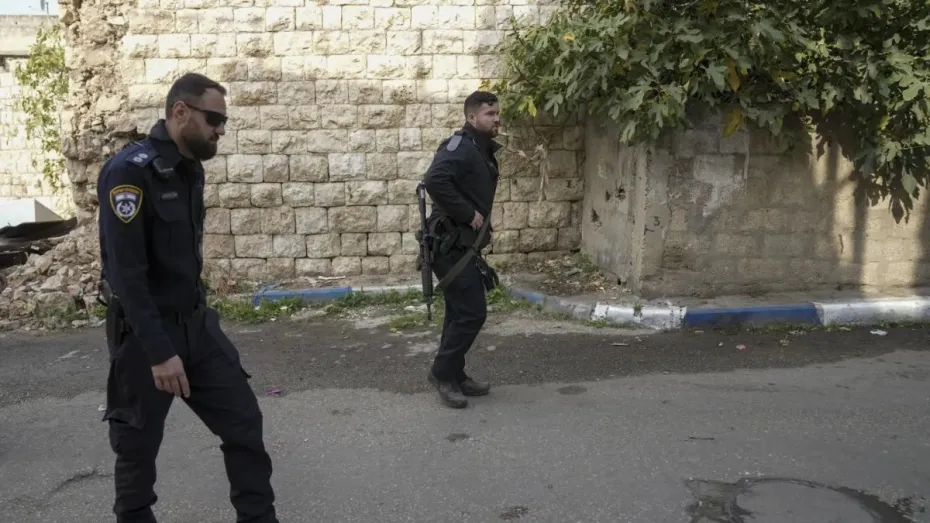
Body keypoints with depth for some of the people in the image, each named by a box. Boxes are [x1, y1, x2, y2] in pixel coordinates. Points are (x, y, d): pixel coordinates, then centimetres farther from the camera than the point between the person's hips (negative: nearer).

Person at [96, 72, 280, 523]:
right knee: (139, 445, 9)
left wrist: (195, 312, 17)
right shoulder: (129, 171, -19)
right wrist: (159, 352, -25)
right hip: (144, 332, -7)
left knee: (244, 421, 6)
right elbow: (126, 271, -23)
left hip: (196, 321, 7)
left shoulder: (190, 168, 7)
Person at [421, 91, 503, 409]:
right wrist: (468, 214, -25)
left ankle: (454, 376, 25)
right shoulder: (460, 146, -16)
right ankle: (442, 373, 5)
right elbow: (434, 180, -33)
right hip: (451, 245, -10)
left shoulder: (483, 151, 15)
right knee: (472, 312, -8)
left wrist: (481, 222, 8)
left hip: (463, 245, 10)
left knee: (461, 312, 15)